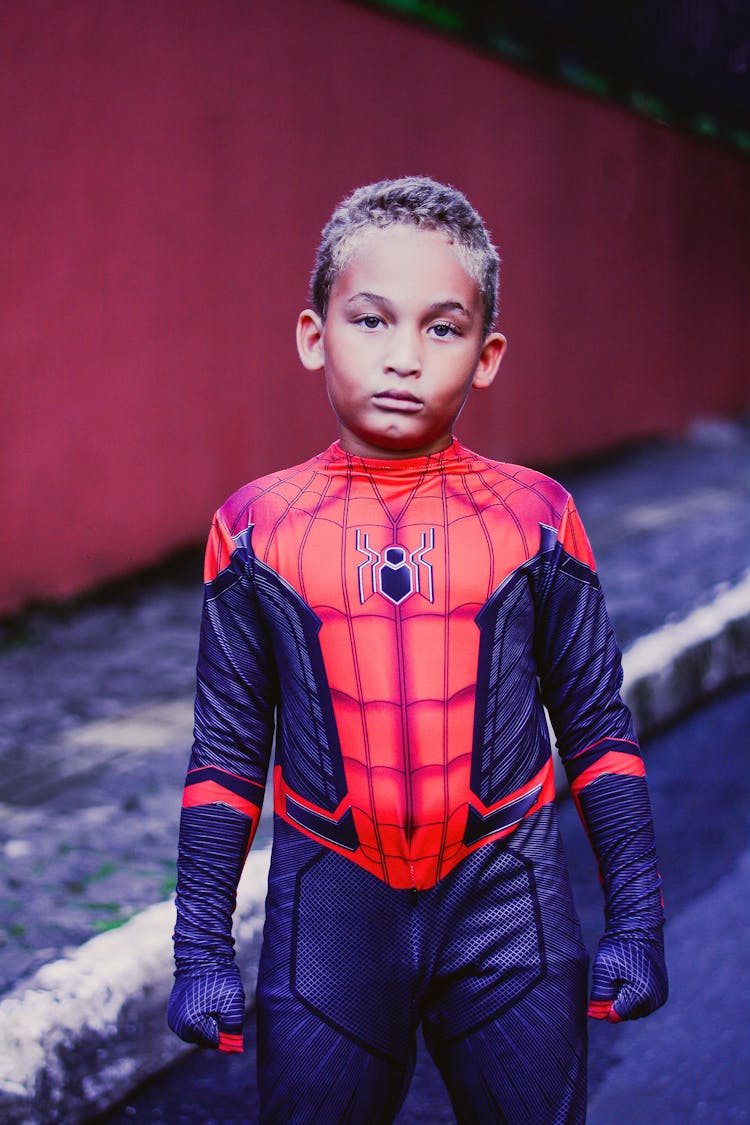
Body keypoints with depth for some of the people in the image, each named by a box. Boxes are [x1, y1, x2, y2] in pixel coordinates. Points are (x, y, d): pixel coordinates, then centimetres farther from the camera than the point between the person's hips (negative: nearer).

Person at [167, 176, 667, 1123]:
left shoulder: (536, 518, -2)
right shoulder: (258, 529, -1)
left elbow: (598, 731, 5)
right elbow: (227, 755, 5)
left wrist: (636, 924, 5)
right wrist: (202, 949, 4)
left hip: (510, 910, 0)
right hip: (329, 916, 0)